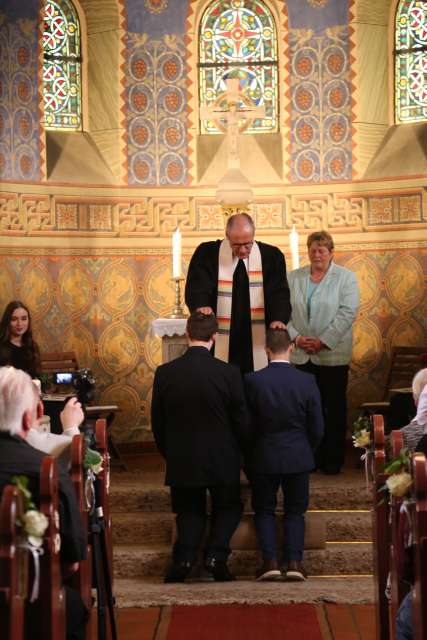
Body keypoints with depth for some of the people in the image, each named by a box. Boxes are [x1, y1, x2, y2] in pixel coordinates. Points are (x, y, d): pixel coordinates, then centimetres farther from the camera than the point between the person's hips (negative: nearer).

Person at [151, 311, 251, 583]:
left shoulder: (165, 373, -8)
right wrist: (238, 454, 13)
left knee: (190, 511, 20)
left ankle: (184, 556, -4)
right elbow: (242, 422, -7)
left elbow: (158, 423, 1)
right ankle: (216, 553, -2)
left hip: (181, 461, 1)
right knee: (228, 508, 21)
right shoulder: (229, 373, -14)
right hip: (222, 461, -1)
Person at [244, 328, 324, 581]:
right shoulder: (307, 381, -10)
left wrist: (251, 456, 11)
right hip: (299, 457, 1)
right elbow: (317, 429, -3)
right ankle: (294, 561, 2)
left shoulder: (252, 381, -13)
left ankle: (271, 560, 1)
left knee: (264, 510, 15)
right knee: (295, 511, 15)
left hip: (264, 458, -1)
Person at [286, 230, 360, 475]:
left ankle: (333, 459, 11)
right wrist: (296, 336, -9)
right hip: (302, 355, 3)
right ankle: (312, 456, 11)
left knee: (334, 408, 3)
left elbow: (347, 313, -9)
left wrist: (322, 341, -14)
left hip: (332, 354, -2)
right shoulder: (294, 277, 10)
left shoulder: (346, 277, 0)